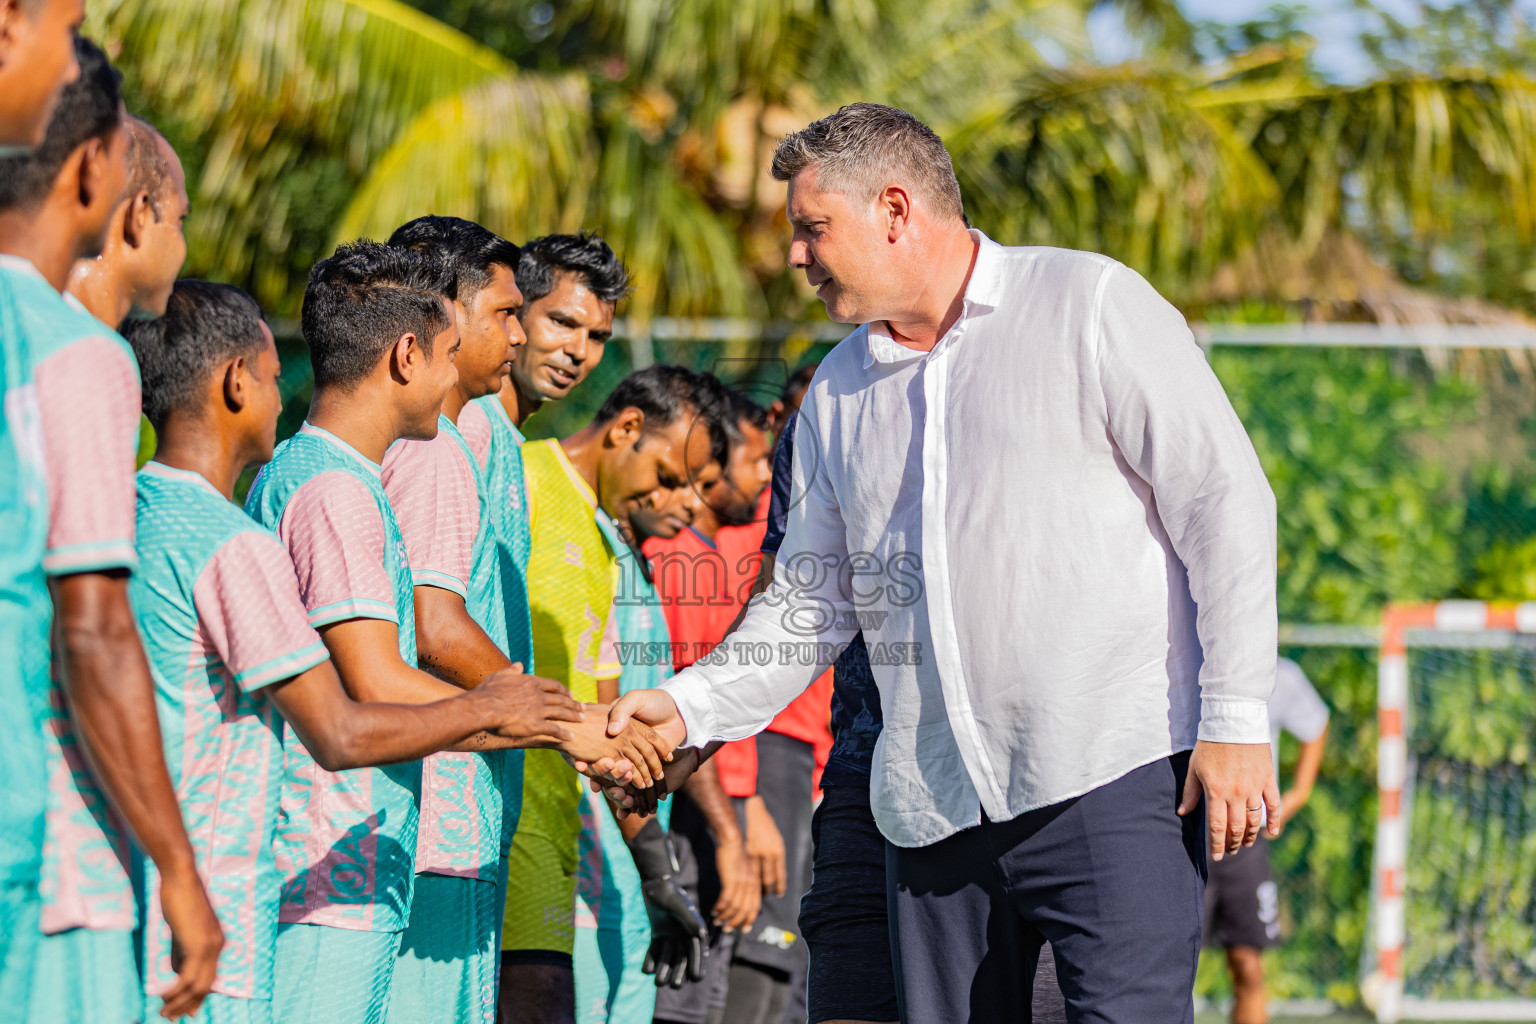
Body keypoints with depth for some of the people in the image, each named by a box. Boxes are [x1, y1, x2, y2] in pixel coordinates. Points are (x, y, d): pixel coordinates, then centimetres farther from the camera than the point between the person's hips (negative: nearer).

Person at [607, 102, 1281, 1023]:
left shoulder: (1088, 305, 0)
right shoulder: (838, 393, 18)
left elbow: (1225, 501, -4)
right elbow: (811, 603, 22)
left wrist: (1237, 723, -11)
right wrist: (689, 708, 5)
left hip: (1113, 775, -6)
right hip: (938, 810, 6)